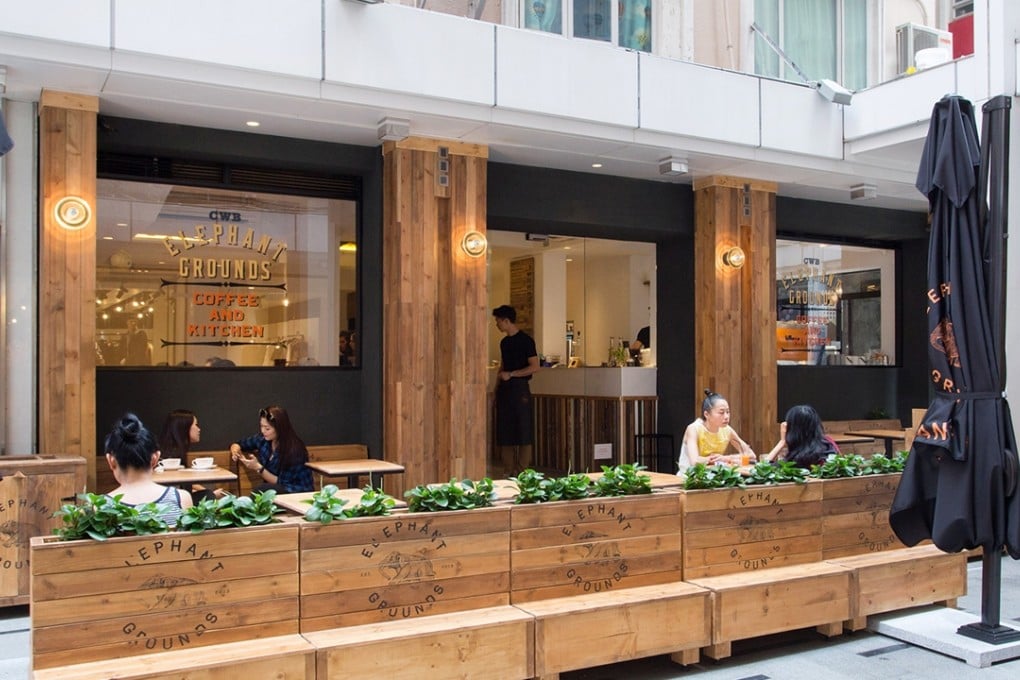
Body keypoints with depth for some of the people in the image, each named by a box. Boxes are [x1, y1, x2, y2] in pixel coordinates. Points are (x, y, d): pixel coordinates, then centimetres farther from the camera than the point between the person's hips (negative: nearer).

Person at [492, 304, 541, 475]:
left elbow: (534, 367, -12)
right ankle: (508, 472, 12)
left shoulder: (525, 340, -7)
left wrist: (511, 374, -17)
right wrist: (497, 389, 15)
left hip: (520, 388, -7)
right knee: (504, 432, 6)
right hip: (504, 390, 7)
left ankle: (522, 472, 0)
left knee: (523, 431, -4)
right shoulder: (504, 342, 15)